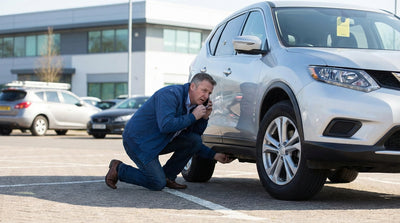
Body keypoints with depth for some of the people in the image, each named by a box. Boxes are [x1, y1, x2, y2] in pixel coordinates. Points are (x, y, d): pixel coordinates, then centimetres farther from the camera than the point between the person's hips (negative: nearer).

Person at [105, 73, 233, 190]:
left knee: (195, 140, -6)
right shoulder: (170, 94, -22)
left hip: (160, 141, 8)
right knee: (158, 184, -15)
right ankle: (119, 169, 3)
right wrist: (193, 117, -26)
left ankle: (167, 176, 4)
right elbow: (166, 126, -35)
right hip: (137, 140, -8)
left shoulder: (193, 104, 4)